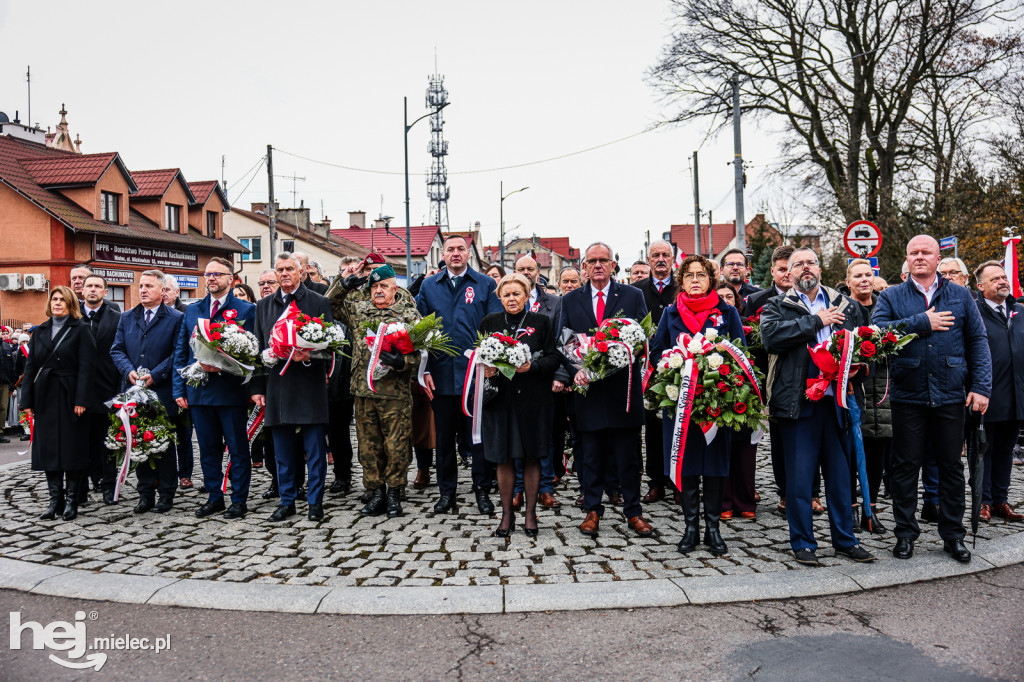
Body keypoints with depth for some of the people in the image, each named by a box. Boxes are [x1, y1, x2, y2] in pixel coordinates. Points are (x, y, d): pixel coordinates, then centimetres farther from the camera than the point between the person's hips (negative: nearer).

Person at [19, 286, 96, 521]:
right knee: (48, 448, 6)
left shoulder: (80, 330, -1)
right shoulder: (40, 331, 13)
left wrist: (81, 400, -16)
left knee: (72, 448, 0)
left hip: (70, 398, -5)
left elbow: (86, 367, -8)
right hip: (45, 398, 5)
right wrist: (27, 400, 4)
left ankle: (71, 500, 9)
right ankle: (55, 500, 14)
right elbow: (30, 366, 12)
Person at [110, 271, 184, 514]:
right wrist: (129, 370, -7)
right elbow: (117, 350, 12)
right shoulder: (127, 318, 14)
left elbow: (178, 354, -7)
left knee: (165, 446, 3)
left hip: (162, 392, -4)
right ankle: (145, 494, 19)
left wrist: (155, 374, -15)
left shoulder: (175, 318, -1)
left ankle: (166, 494, 13)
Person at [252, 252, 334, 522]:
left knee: (315, 449, 2)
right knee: (283, 451, 10)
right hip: (277, 387, 4)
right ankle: (287, 502, 22)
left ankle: (315, 502, 13)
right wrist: (257, 387, 8)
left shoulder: (319, 303, 1)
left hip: (310, 386, -3)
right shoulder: (264, 306, 13)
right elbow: (258, 348, 13)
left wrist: (308, 356, -21)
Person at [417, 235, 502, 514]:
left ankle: (481, 489, 20)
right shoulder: (429, 286, 9)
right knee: (444, 435, 10)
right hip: (441, 374, 2)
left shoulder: (486, 285, 4)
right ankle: (446, 491, 23)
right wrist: (424, 370, -1)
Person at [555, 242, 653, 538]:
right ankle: (592, 510, 21)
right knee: (591, 455, 8)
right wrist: (563, 375, -13)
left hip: (623, 388, -1)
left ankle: (633, 511, 19)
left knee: (627, 455, 6)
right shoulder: (570, 300, 9)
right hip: (587, 389, 1)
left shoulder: (632, 296, 5)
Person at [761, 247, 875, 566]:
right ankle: (803, 543, 16)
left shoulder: (846, 306, 15)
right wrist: (816, 321, -11)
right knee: (799, 477, 3)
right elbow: (771, 336, -14)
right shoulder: (777, 307, 6)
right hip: (798, 402, -3)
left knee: (840, 474, 11)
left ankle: (845, 539, 26)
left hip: (837, 400, 3)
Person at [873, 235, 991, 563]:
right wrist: (922, 323, -15)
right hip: (908, 396, -1)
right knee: (905, 466, 5)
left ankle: (953, 535, 23)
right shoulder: (891, 297, 5)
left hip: (950, 396, 1)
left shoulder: (961, 296, 9)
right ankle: (905, 534, 17)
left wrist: (981, 386, -4)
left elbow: (977, 342, 5)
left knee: (951, 465, 9)